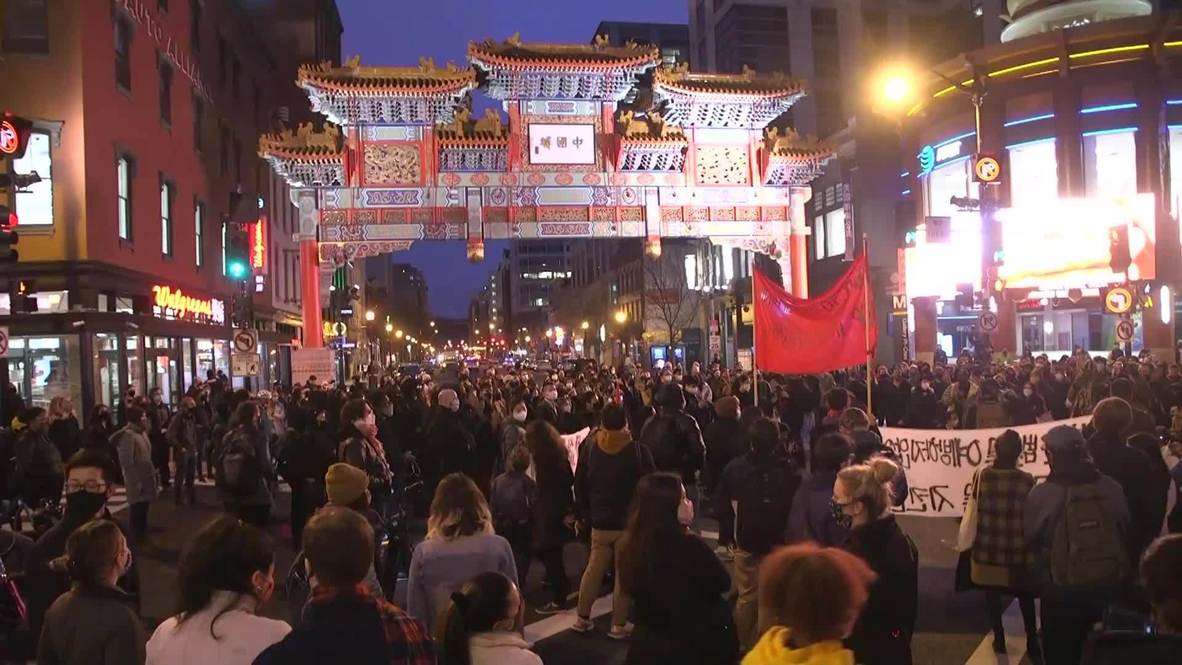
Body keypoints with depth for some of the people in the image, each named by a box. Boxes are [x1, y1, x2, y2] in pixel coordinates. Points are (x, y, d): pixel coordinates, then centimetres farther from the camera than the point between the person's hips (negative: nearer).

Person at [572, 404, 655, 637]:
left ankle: (582, 618, 23)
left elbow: (579, 484, 5)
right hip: (630, 521, -4)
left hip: (600, 521, 4)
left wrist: (582, 514, 15)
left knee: (594, 568, 17)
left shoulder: (590, 447, -3)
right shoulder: (637, 450, -15)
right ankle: (618, 624, 12)